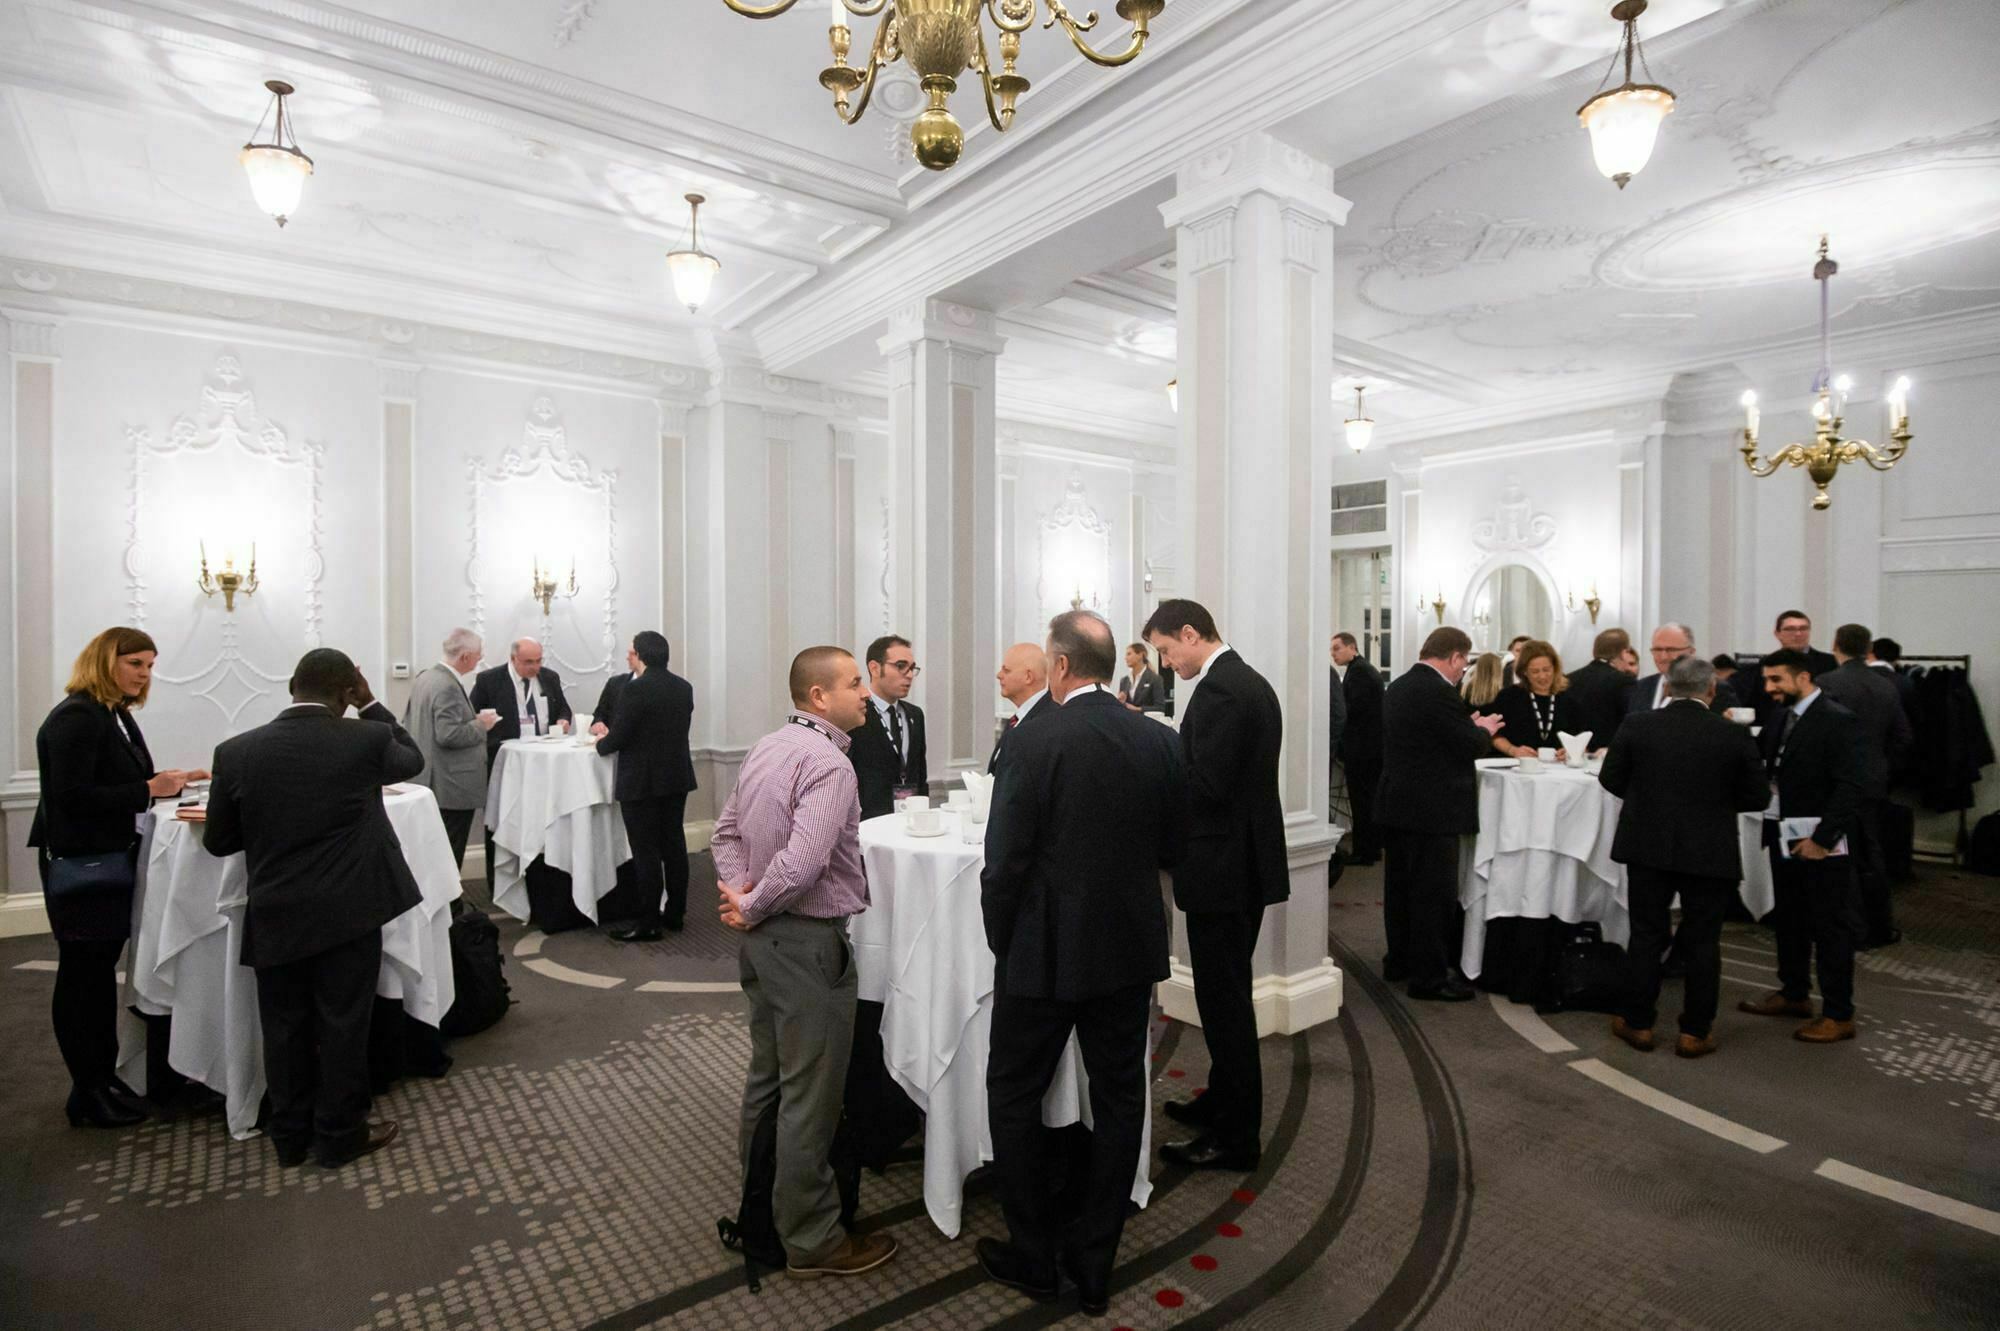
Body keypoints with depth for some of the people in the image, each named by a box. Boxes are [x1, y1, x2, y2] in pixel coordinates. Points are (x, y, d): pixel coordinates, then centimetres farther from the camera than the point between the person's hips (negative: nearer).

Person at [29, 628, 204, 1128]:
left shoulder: (117, 715, 11)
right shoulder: (75, 717, -16)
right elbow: (72, 796, -23)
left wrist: (168, 782, 2)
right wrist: (149, 790, -24)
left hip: (112, 860, 9)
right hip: (80, 865, -9)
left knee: (100, 970, 14)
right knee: (83, 975, 0)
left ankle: (104, 1080, 23)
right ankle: (87, 1095, 11)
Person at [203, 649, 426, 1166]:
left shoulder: (236, 752, -4)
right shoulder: (367, 740, -12)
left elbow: (217, 842, 5)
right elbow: (413, 759, 12)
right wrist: (370, 705, 9)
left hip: (274, 917, 3)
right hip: (348, 912, -2)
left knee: (285, 1028, 16)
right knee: (342, 1026, 10)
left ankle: (290, 1137, 30)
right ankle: (339, 1135, 22)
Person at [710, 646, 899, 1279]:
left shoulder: (764, 749, 7)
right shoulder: (829, 764, -22)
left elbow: (726, 832, 13)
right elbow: (803, 863, -30)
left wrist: (740, 891, 0)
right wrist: (749, 908, -14)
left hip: (763, 939, 10)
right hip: (808, 942, -9)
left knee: (767, 1078, 22)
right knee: (809, 1096, 5)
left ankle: (763, 1207, 40)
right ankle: (811, 1239, 21)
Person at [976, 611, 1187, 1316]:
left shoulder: (1033, 744, -19)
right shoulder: (1160, 742, -4)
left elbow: (1004, 863, -16)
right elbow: (1172, 848, 5)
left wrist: (1003, 944, -1)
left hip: (1046, 952, -4)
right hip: (1131, 948, 5)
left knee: (1014, 1097, 16)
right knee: (1118, 1099, 17)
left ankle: (1033, 1256, 29)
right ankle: (1095, 1262, 31)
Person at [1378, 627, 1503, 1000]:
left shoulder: (1398, 687, 11)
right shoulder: (1439, 692, -19)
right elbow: (1469, 747, -16)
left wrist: (1470, 727, 15)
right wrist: (1484, 729, 4)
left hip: (1398, 803, 10)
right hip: (1432, 809, -10)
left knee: (1400, 886, 16)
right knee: (1433, 893, -1)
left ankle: (1399, 960, 27)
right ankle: (1429, 976, 6)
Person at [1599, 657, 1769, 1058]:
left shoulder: (1637, 725, -9)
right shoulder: (1735, 735, -10)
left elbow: (1610, 778, -1)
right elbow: (1758, 797, -2)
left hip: (1648, 847, 1)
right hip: (1710, 853, 0)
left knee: (1646, 935, 11)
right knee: (1702, 942, 11)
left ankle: (1638, 1023, 19)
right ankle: (1695, 1032, 19)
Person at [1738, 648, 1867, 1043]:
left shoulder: (1837, 721, -14)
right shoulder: (1782, 717, 9)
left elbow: (1850, 787, -18)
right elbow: (1770, 768, 10)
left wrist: (1822, 838, -19)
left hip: (1820, 845, -8)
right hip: (1784, 839, 8)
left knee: (1831, 928, 3)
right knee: (1790, 921, 18)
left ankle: (1839, 1015, 14)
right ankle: (1794, 993, 32)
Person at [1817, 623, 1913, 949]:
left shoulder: (1827, 684, -14)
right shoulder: (1887, 686, 5)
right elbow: (1904, 738, 7)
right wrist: (1884, 766, 17)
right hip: (1875, 783, 6)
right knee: (1872, 856, 16)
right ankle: (1880, 929, 24)